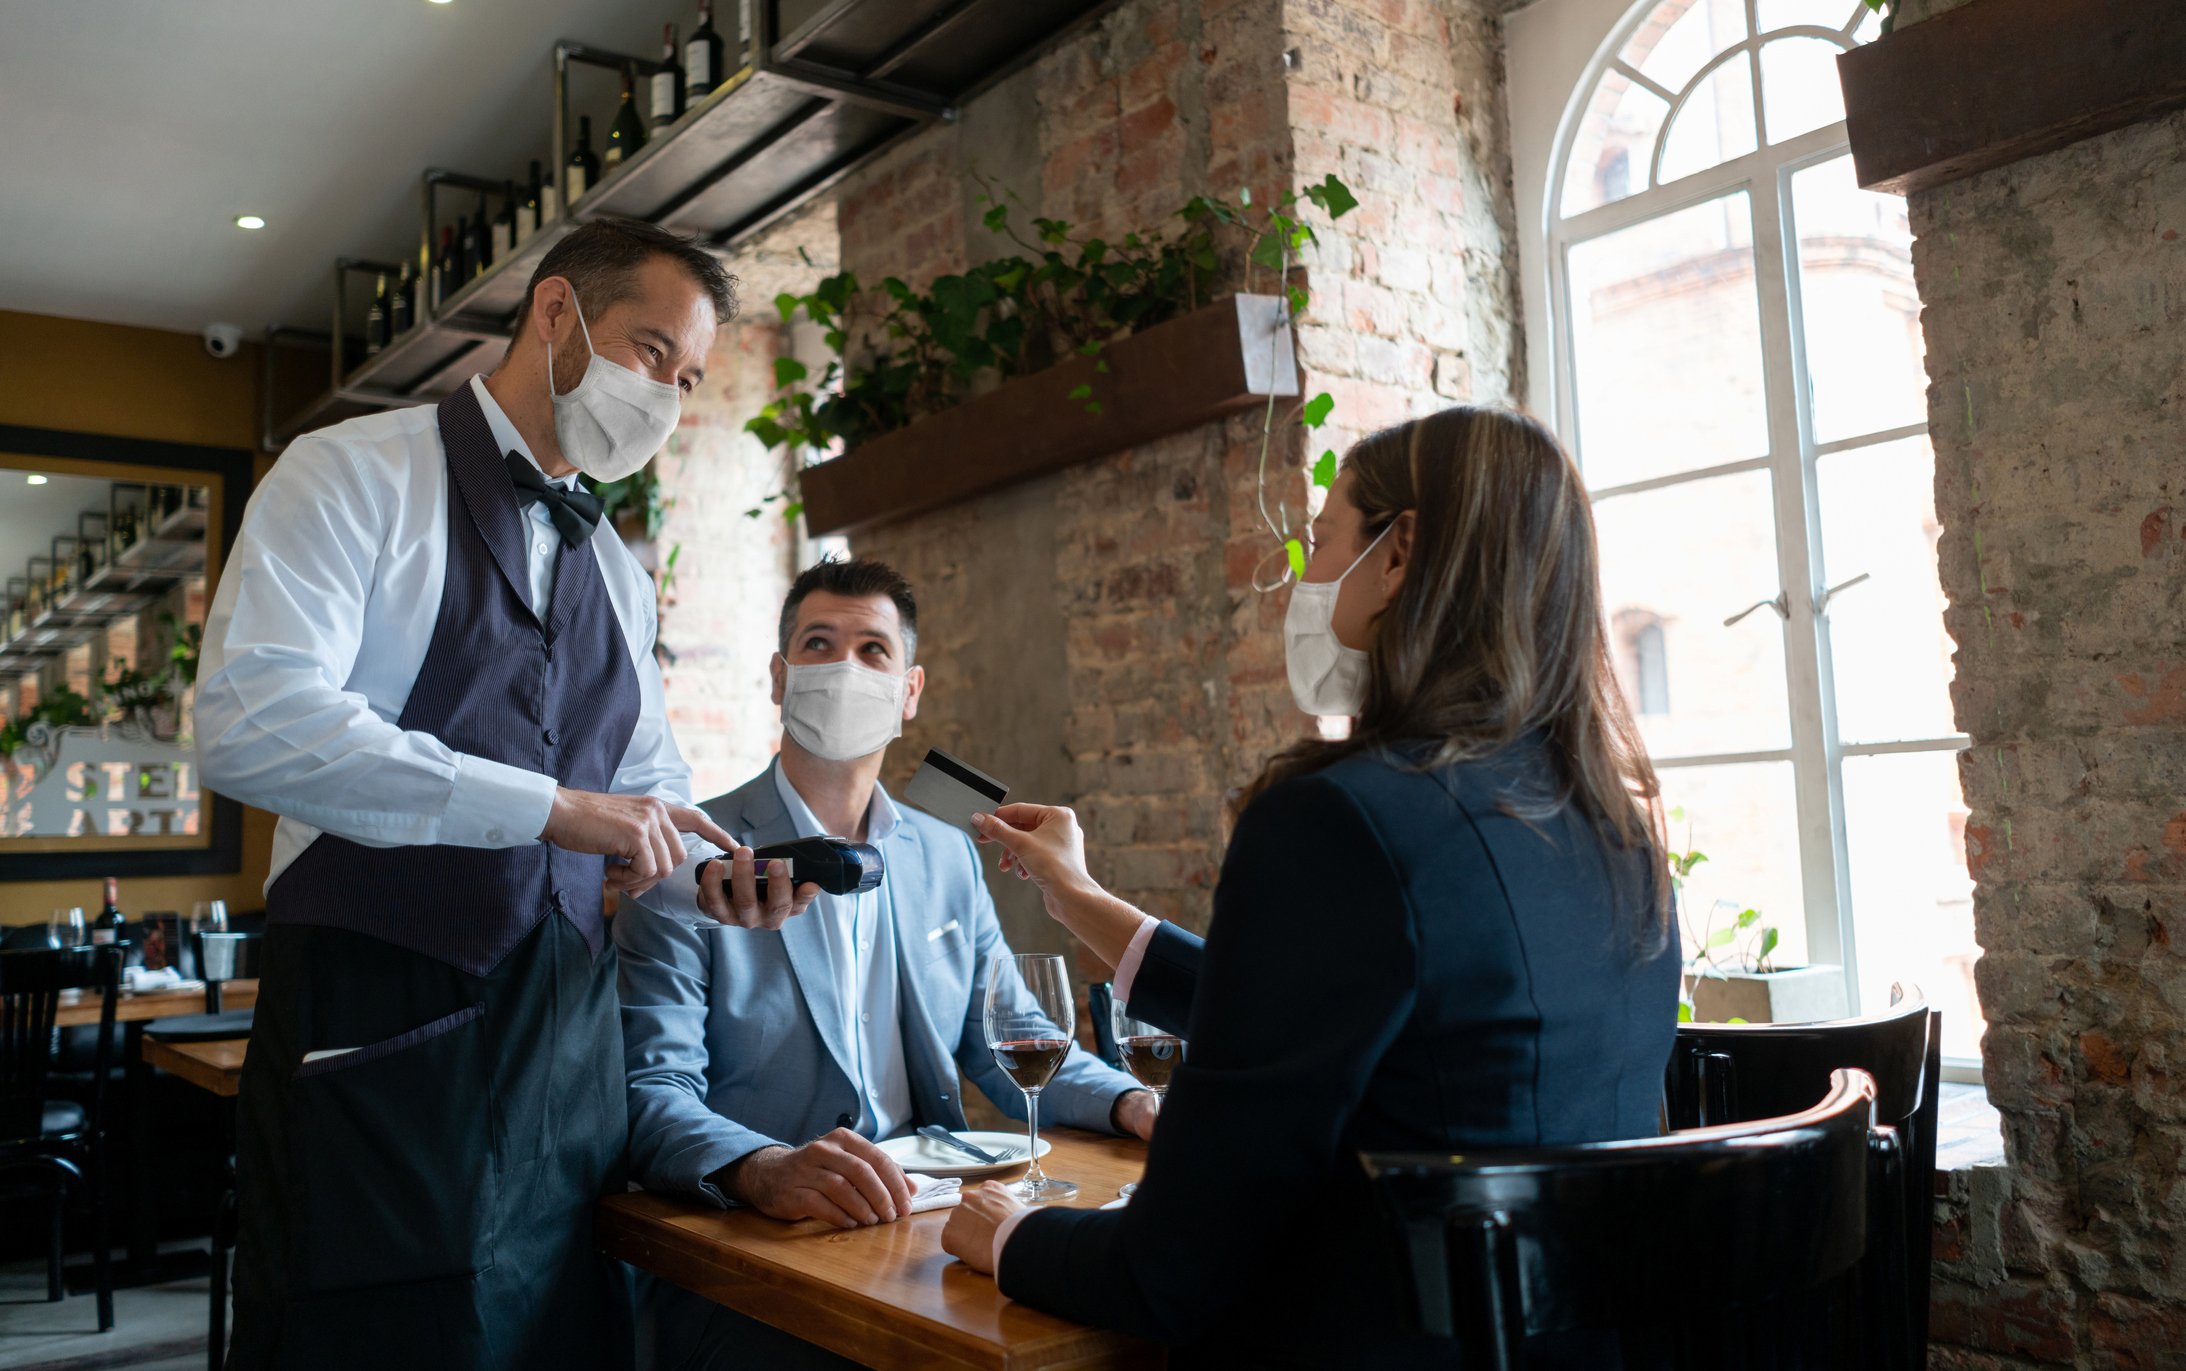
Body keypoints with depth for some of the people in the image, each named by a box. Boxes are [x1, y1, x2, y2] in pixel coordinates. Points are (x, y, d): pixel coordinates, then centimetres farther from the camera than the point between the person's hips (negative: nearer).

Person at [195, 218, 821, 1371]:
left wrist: (707, 875, -4)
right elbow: (246, 723, -20)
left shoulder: (618, 571, 15)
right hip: (377, 1026, -6)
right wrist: (551, 807, -23)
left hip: (566, 1032, 6)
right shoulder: (354, 476, -5)